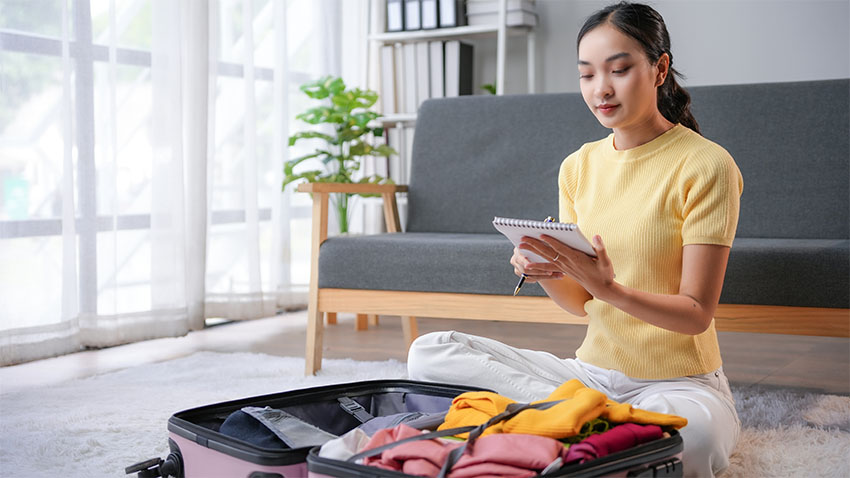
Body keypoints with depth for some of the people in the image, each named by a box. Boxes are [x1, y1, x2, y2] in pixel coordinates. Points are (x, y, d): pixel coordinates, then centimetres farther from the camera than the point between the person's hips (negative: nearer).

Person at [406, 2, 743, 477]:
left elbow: (697, 313, -13)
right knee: (430, 353, -11)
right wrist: (547, 273, -13)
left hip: (680, 382, -5)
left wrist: (611, 288, -30)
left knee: (690, 436, -42)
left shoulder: (705, 165, -9)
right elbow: (581, 302, 10)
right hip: (593, 371, 5)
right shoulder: (578, 167, 8)